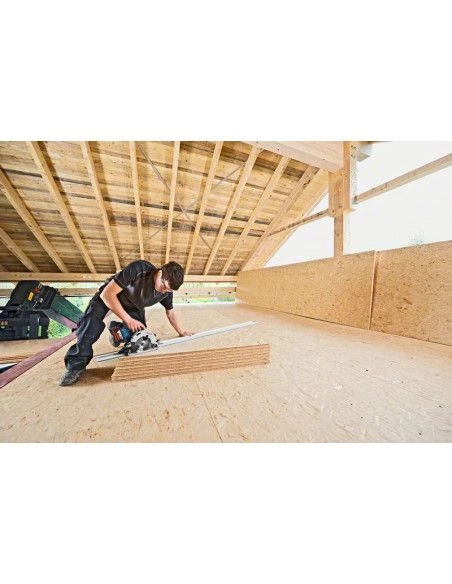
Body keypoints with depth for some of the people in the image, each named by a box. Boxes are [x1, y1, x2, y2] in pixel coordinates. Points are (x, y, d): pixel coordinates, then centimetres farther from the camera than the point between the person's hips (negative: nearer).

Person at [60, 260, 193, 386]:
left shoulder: (166, 291, -22)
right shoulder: (138, 269, -40)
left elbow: (170, 312, -4)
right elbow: (107, 294, -34)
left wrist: (182, 332, -5)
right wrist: (128, 320, -32)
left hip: (134, 306, 4)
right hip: (108, 295, -3)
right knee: (91, 321, -27)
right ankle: (77, 364, -15)